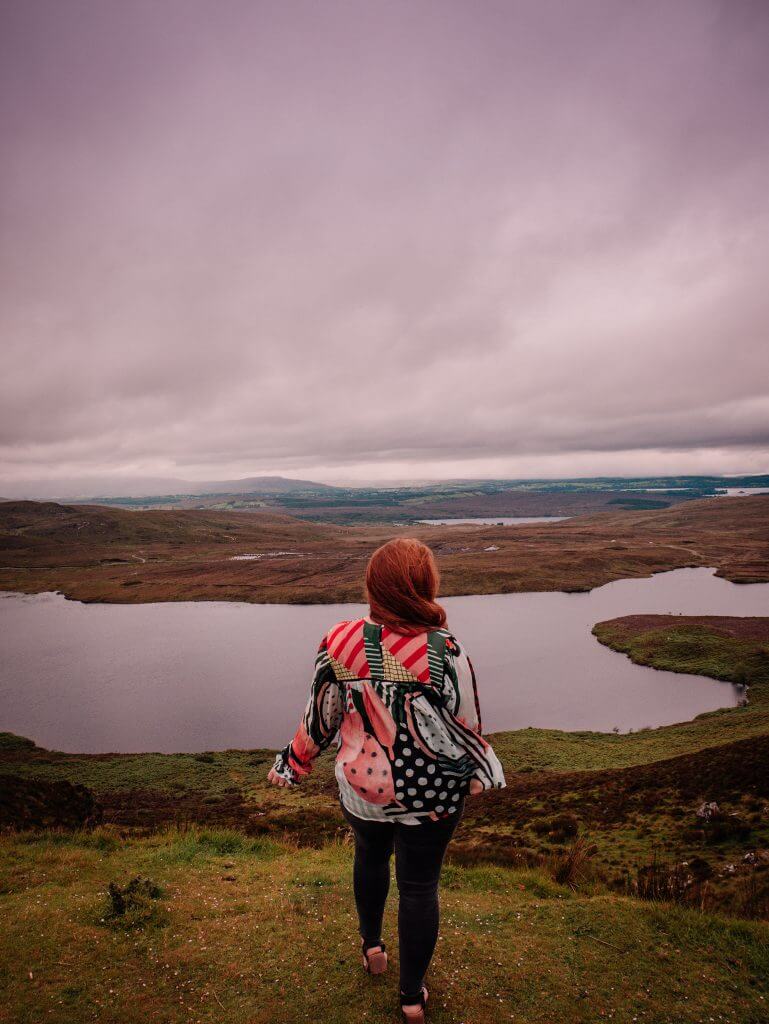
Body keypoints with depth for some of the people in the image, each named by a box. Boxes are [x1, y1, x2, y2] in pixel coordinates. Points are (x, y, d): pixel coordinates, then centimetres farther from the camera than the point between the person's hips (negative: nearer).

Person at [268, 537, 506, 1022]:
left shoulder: (340, 642, -19)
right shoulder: (445, 651, -25)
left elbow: (320, 718, -7)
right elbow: (467, 729, -13)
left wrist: (292, 764, 10)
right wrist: (482, 773, 8)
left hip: (361, 786, 3)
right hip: (430, 795, -2)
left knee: (370, 857, 31)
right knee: (420, 886, 18)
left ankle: (372, 946, 54)